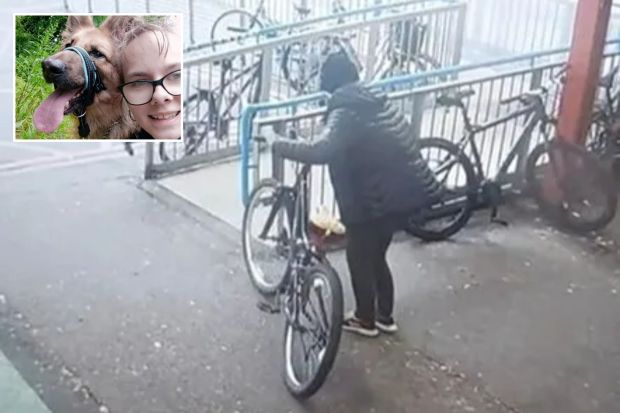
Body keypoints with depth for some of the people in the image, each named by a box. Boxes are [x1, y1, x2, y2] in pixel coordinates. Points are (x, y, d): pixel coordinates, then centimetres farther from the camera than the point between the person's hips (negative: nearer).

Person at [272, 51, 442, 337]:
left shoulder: (346, 112, -15)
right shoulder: (377, 102, 12)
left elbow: (322, 151, -31)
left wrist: (282, 147, -18)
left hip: (379, 198, -8)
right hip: (407, 191, 8)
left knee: (359, 257, 13)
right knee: (375, 255, 23)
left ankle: (365, 320, 26)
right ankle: (385, 317, 34)